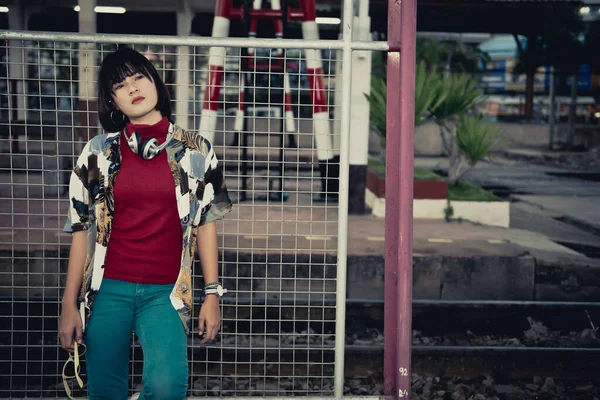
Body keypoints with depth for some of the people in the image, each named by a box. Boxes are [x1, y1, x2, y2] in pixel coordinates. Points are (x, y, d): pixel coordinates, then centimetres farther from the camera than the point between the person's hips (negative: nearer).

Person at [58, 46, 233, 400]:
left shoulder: (195, 151, 4)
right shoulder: (98, 153, 5)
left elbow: (206, 223, 7)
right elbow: (81, 230, 7)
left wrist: (213, 295, 2)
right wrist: (69, 304, 4)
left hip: (166, 293, -1)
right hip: (108, 290, 1)